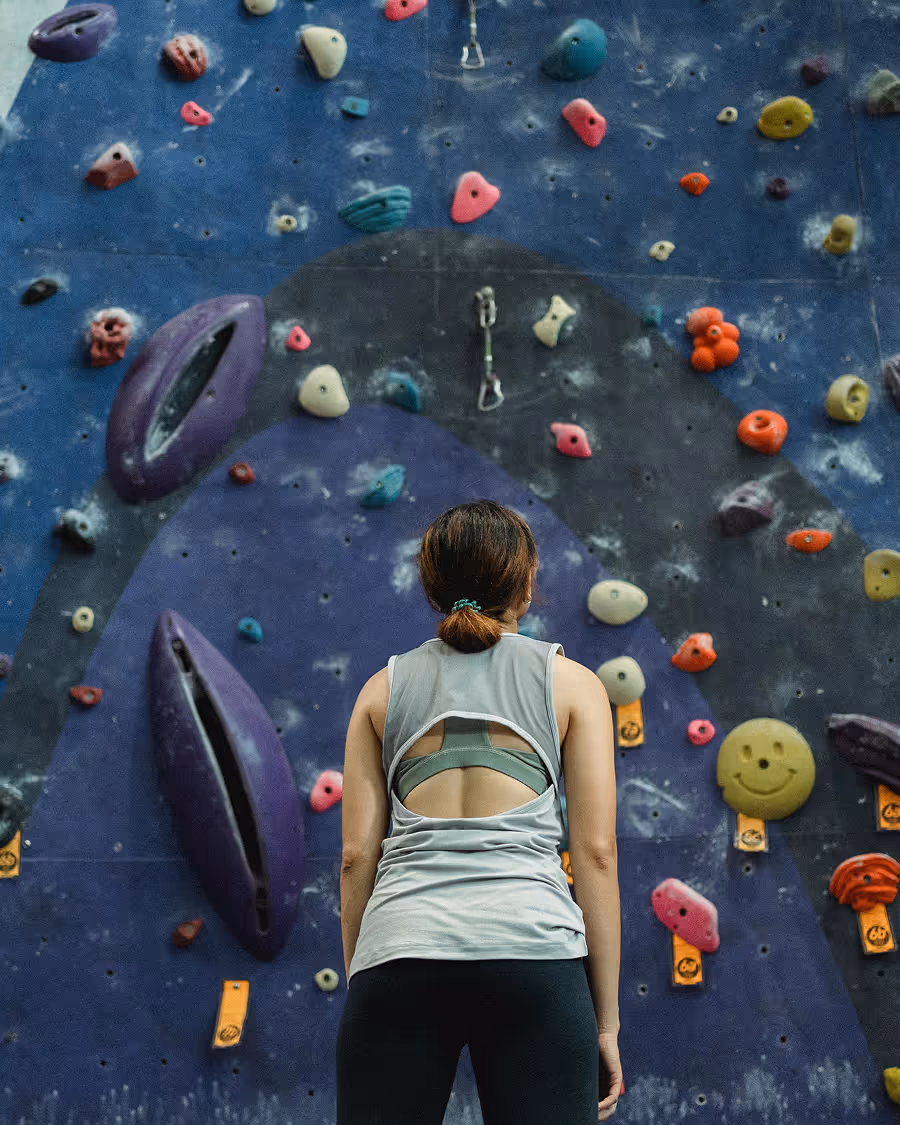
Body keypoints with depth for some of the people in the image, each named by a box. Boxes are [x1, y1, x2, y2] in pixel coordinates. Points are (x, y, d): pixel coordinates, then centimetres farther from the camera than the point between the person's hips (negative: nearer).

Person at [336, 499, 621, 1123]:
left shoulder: (384, 688, 16)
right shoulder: (572, 683, 10)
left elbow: (356, 857, 11)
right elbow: (595, 854, 4)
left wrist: (359, 983, 18)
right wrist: (606, 1020, 7)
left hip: (399, 952, 2)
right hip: (532, 951, -2)